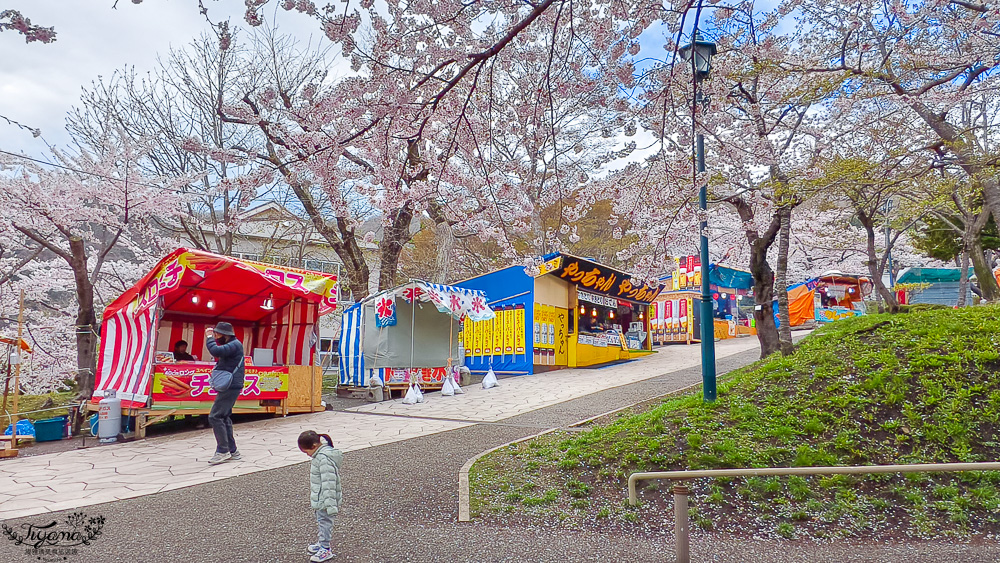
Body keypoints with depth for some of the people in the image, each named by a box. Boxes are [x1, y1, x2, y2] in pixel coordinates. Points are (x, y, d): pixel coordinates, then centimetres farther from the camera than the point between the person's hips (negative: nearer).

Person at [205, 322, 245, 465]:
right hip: (228, 387, 11)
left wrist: (209, 337, -11)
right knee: (224, 418, 13)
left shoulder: (235, 344, -14)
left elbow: (216, 351, -27)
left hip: (231, 387, -11)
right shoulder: (231, 345, 19)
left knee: (215, 417, -12)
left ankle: (223, 451, -8)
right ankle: (232, 451, 18)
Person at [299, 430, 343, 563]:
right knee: (321, 521, 24)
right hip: (319, 499, 10)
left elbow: (328, 482, -28)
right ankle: (321, 543, 41)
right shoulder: (320, 455, 6)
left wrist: (330, 504, -26)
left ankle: (325, 550, 19)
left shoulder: (324, 459, -28)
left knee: (324, 522, 5)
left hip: (324, 501, -10)